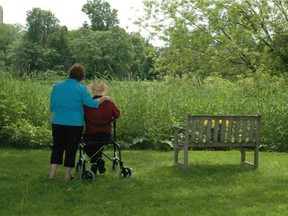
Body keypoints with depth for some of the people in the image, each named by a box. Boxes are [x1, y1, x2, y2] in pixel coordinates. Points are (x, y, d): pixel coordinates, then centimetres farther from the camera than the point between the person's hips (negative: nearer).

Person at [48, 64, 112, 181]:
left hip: (58, 123, 3)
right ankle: (67, 175, 14)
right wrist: (104, 98, 3)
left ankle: (52, 173, 8)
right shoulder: (81, 88, -9)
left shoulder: (56, 87, 2)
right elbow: (91, 103, -11)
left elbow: (52, 107, 8)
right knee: (71, 149, 8)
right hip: (75, 124, -2)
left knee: (57, 147, 14)